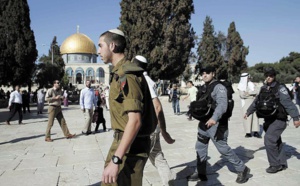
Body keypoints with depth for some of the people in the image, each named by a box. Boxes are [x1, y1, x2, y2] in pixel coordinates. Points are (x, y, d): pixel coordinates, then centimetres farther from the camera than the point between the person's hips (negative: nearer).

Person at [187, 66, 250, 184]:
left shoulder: (218, 87, -13)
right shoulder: (204, 88, 13)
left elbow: (222, 104, -29)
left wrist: (214, 118, -42)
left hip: (216, 124, -9)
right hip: (204, 123, 9)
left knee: (223, 149, -2)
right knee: (200, 148, 13)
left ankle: (242, 169, 17)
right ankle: (200, 173, 27)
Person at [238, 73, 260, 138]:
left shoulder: (251, 84, 12)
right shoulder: (240, 85, 0)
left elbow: (255, 92, 2)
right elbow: (242, 95, -10)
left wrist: (248, 92, -13)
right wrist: (251, 94, -4)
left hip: (253, 102, 3)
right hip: (245, 103, -3)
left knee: (255, 116, -3)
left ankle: (256, 131, -3)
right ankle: (248, 132, -5)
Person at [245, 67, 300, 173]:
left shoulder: (280, 88, -13)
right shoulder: (263, 89, 9)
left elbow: (288, 104, -20)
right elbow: (256, 101, 19)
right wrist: (248, 112, 24)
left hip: (279, 120, -7)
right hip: (268, 120, 7)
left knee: (269, 139, -16)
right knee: (276, 142, 15)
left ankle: (275, 164, -1)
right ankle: (282, 164, 30)